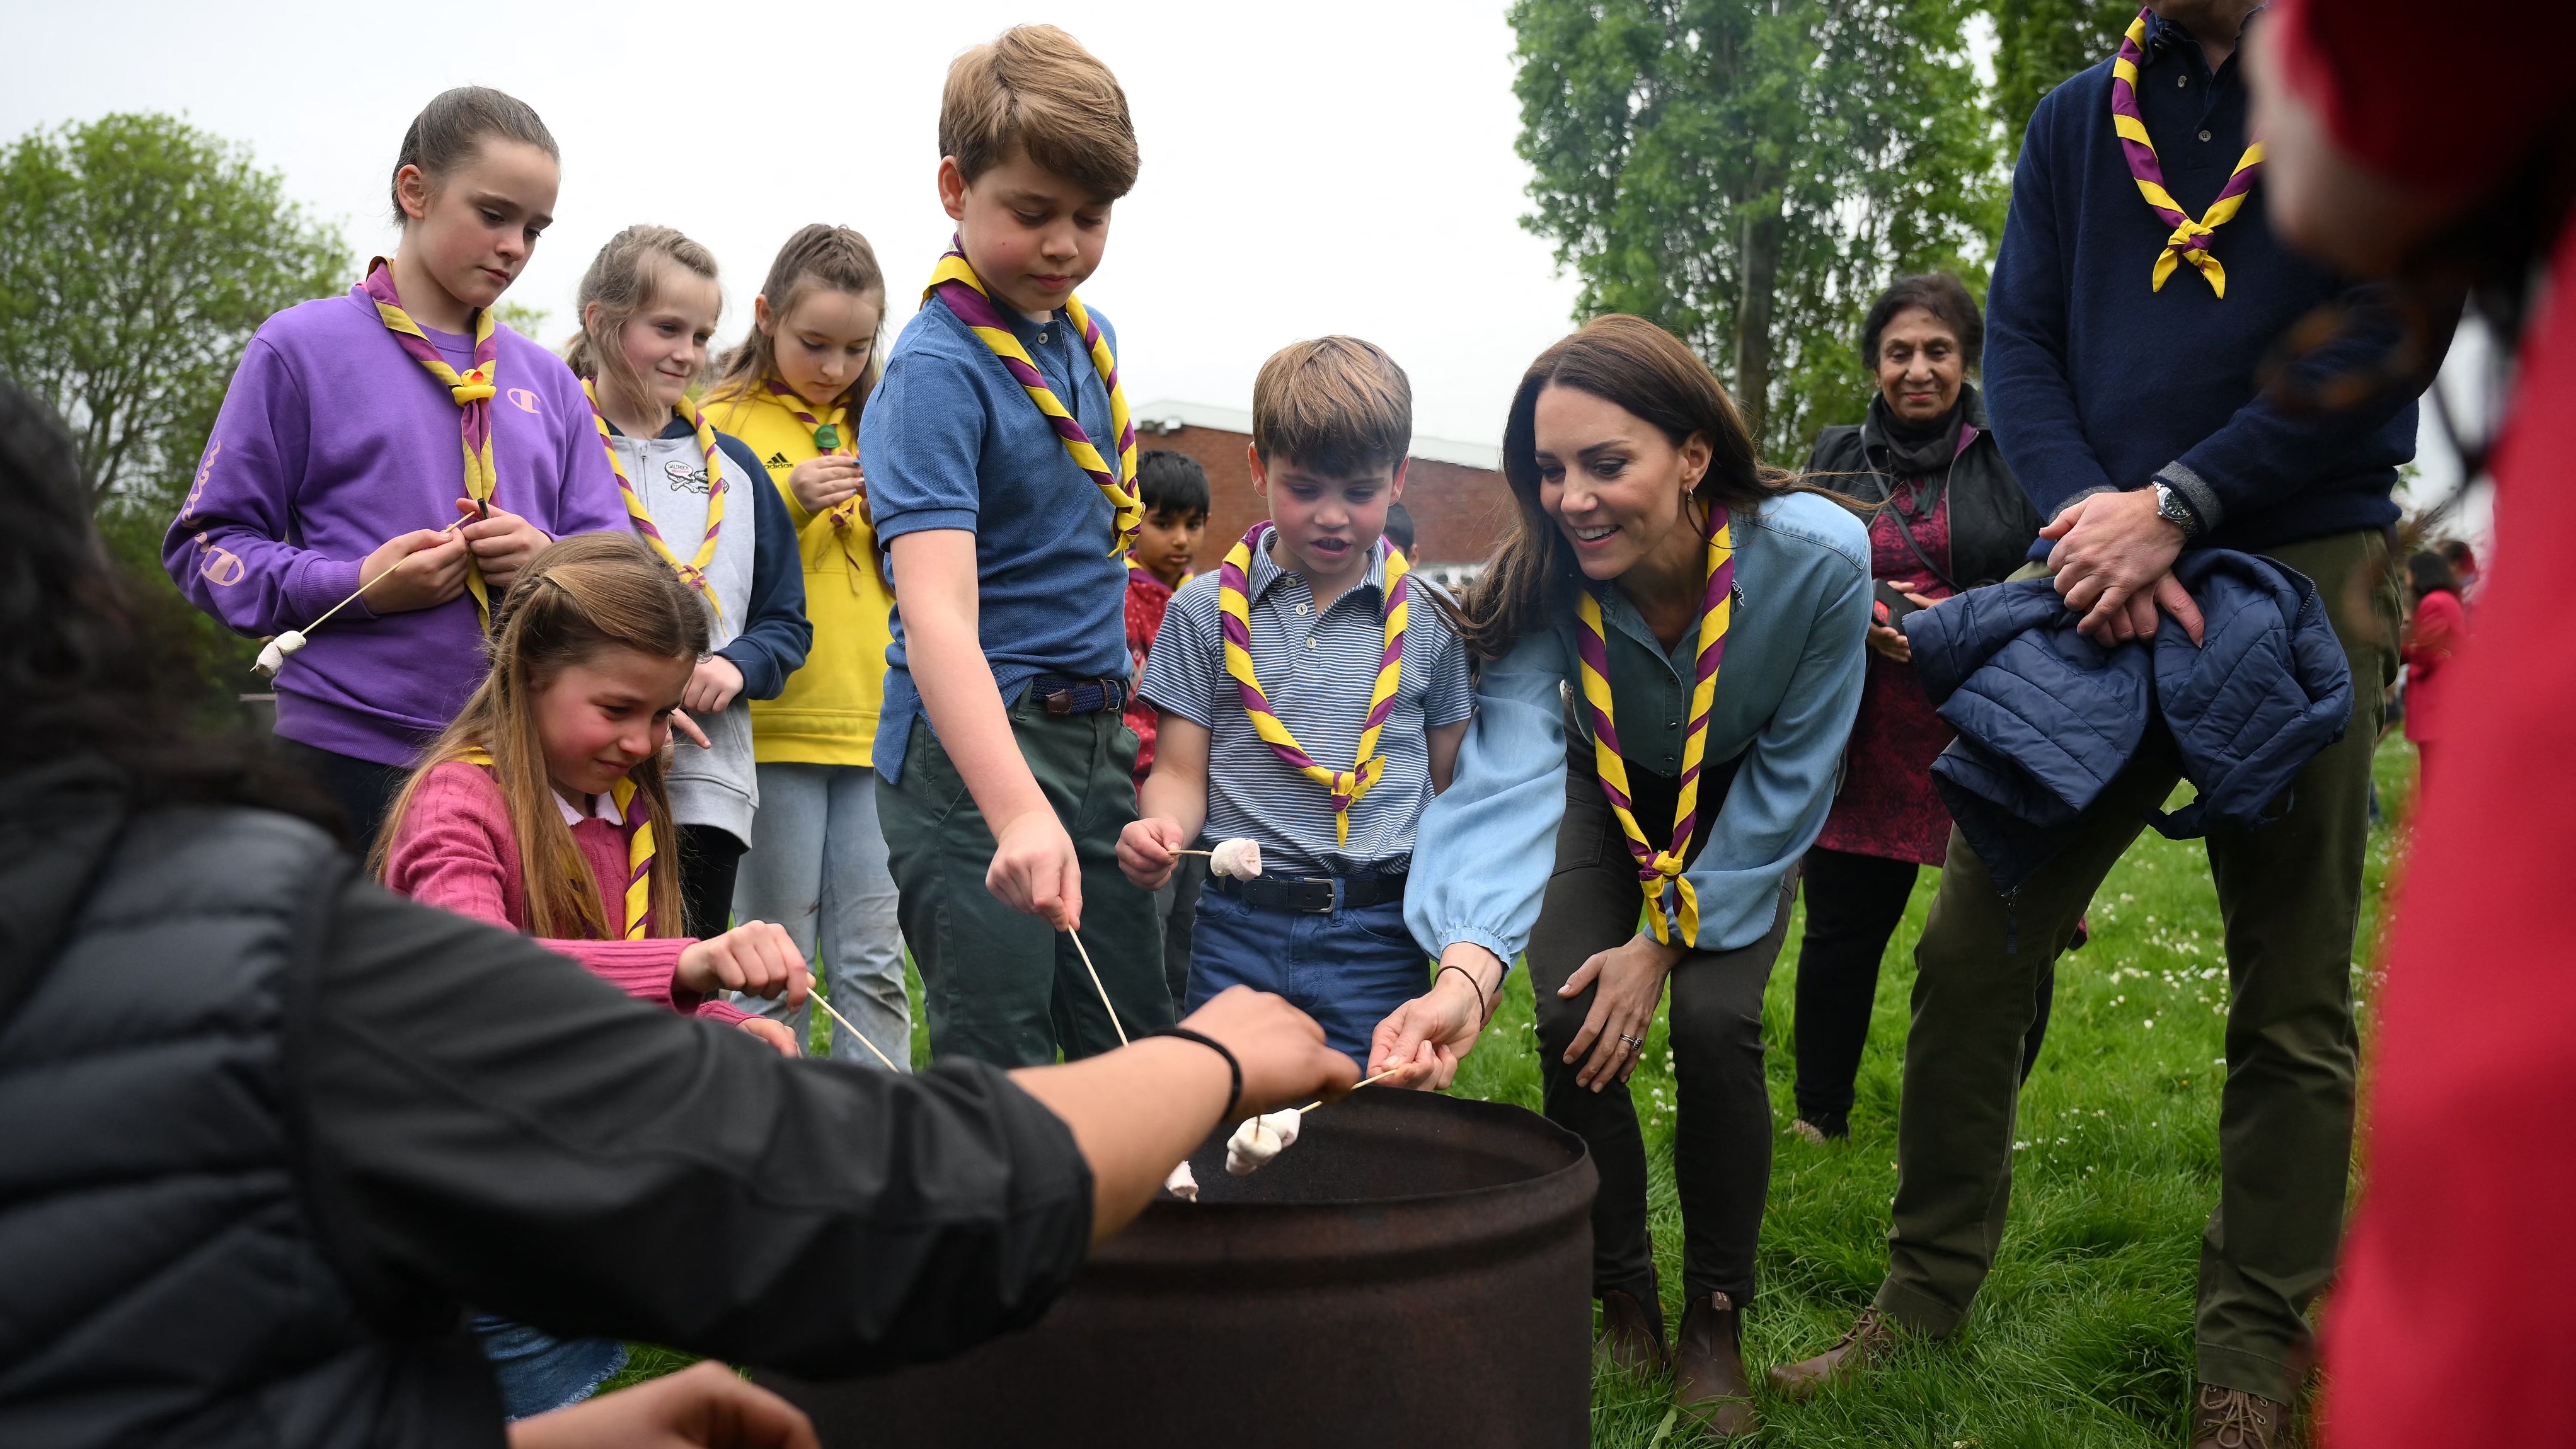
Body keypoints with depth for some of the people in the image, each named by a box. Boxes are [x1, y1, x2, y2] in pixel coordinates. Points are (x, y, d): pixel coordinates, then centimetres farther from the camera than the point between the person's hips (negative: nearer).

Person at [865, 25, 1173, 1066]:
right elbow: (937, 613, -29)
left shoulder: (1090, 336, 8)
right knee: (1000, 1066, -4)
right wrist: (1019, 813, -41)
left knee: (1142, 1055, 13)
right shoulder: (938, 366, -16)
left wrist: (1112, 685, 14)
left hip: (1095, 735, 8)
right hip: (973, 744, -7)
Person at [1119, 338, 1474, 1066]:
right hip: (1239, 925, 1)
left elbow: (1451, 784, 9)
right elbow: (1182, 772, 5)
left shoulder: (1428, 622, 5)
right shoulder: (1206, 611, 5)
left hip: (1377, 932, 0)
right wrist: (1158, 831, -18)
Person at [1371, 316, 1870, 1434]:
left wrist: (1667, 939, -23)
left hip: (1745, 814, -1)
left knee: (1715, 1022, -19)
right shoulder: (1545, 581, -32)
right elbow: (1507, 775, -45)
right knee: (1572, 1020, -15)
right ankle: (1622, 1303, 7)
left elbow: (1793, 776, -22)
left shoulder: (1819, 558, -35)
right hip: (1612, 793, 1)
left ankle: (1716, 1323, 1)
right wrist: (1467, 972, -62)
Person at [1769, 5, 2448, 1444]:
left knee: (2294, 994, 3)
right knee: (1972, 947, 0)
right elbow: (2020, 343, 8)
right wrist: (2088, 508, -10)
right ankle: (1926, 1296, 14)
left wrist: (2176, 505, -15)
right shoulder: (2078, 119, 15)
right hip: (2098, 583, 3)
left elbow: (2385, 334, -7)